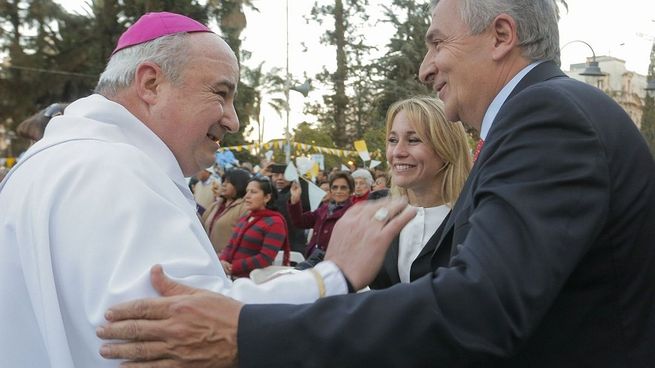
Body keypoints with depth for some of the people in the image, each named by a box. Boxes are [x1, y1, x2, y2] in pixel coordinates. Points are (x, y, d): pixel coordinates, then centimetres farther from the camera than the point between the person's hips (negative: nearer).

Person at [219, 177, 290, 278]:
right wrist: (222, 261, -3)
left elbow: (265, 259, -15)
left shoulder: (275, 223, -7)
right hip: (231, 278, 7)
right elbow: (230, 246, 17)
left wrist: (233, 267, -16)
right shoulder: (244, 219, 17)